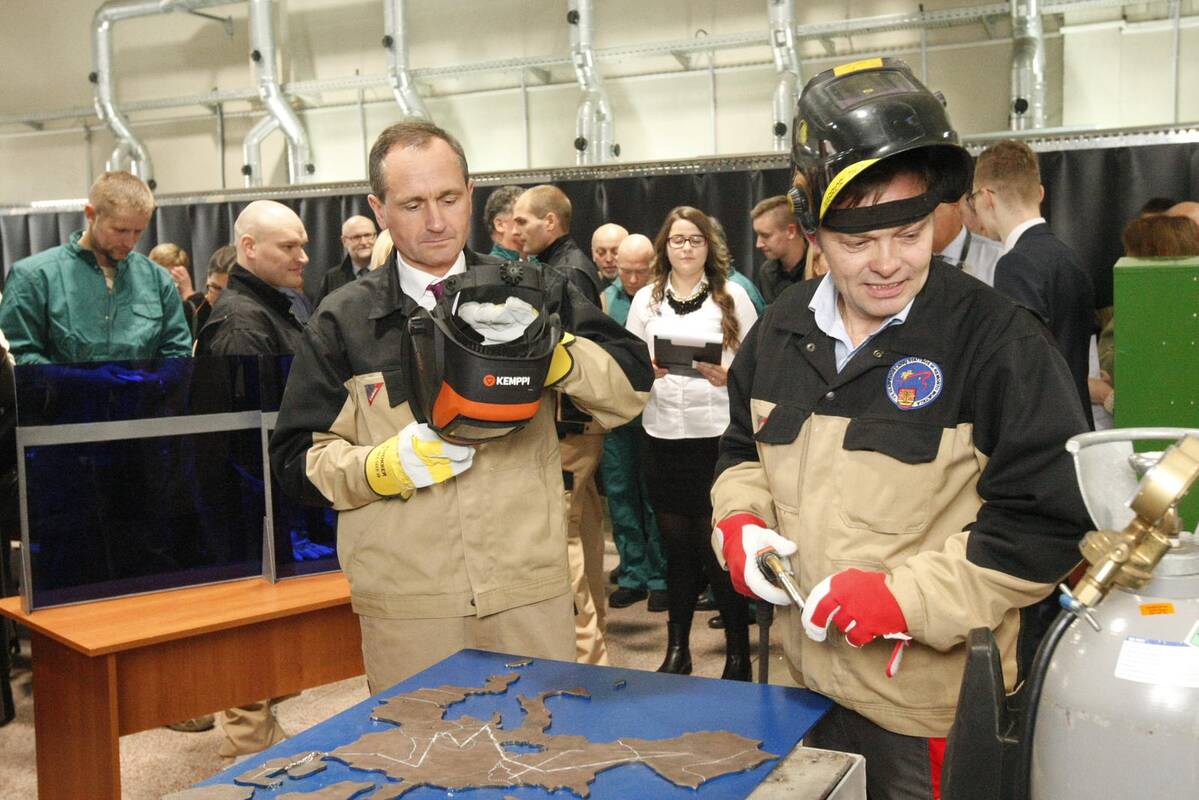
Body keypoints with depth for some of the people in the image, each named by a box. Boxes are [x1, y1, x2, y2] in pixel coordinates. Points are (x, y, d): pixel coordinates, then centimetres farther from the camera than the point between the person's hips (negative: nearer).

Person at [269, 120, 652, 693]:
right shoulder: (343, 321, 4)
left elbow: (633, 384, 1)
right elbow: (297, 458, 2)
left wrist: (557, 355, -18)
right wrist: (387, 465, -16)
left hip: (531, 592, 1)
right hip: (404, 607, 0)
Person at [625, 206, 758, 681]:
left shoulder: (733, 296, 4)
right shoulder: (645, 300, 11)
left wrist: (729, 378, -17)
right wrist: (646, 370, -9)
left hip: (719, 433, -3)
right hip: (663, 434, 3)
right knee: (676, 545, 10)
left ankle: (738, 652, 11)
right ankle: (677, 648, 21)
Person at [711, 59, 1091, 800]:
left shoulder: (997, 341, -15)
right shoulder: (782, 330, 3)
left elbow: (1049, 523, -15)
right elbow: (744, 450, 18)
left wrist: (906, 597, -23)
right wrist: (739, 520, -3)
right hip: (809, 682, 6)